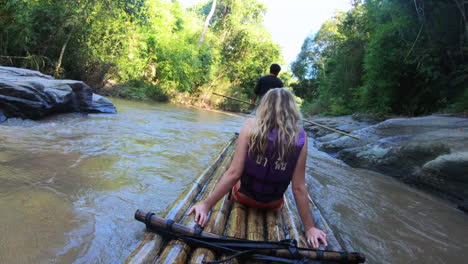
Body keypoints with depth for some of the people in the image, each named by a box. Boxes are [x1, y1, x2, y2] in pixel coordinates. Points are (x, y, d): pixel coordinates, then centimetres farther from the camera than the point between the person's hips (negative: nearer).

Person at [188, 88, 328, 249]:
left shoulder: (251, 126, -20)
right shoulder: (300, 138, -17)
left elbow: (234, 173, -24)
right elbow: (299, 188, -16)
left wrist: (206, 205, -15)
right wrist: (309, 228, -5)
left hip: (243, 196, -1)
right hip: (273, 204, 1)